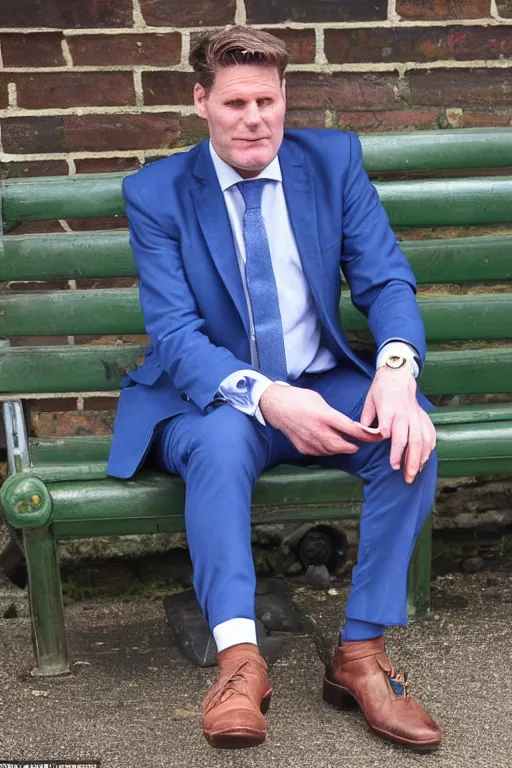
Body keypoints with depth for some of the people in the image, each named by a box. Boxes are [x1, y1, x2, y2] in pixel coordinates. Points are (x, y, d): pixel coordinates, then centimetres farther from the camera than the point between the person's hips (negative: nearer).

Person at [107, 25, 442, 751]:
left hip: (326, 386, 3)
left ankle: (361, 653, -19)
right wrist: (268, 398, -32)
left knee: (411, 435, -27)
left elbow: (387, 281, -3)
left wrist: (397, 366, -27)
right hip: (212, 398, -2)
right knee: (222, 438, -37)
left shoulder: (334, 159, 2)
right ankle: (239, 657, -33)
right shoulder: (157, 193, -4)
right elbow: (175, 334, -13)